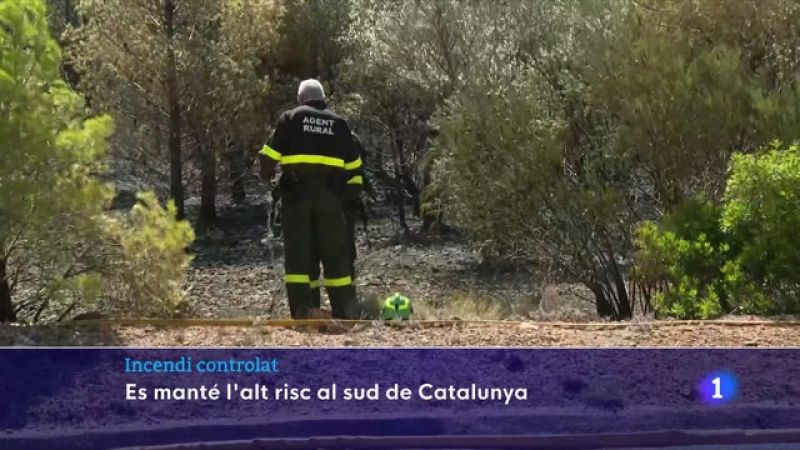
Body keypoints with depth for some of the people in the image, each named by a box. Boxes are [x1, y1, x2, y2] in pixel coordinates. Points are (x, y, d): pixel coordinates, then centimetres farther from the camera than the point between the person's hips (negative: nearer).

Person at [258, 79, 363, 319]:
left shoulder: (290, 118, 7)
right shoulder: (339, 123, 14)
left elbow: (271, 154, 2)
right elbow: (353, 165, 15)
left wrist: (266, 175, 19)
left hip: (297, 192, -2)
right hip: (330, 194, 2)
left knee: (298, 252, 2)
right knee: (336, 254, 8)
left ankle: (302, 310, -4)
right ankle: (345, 311, 8)